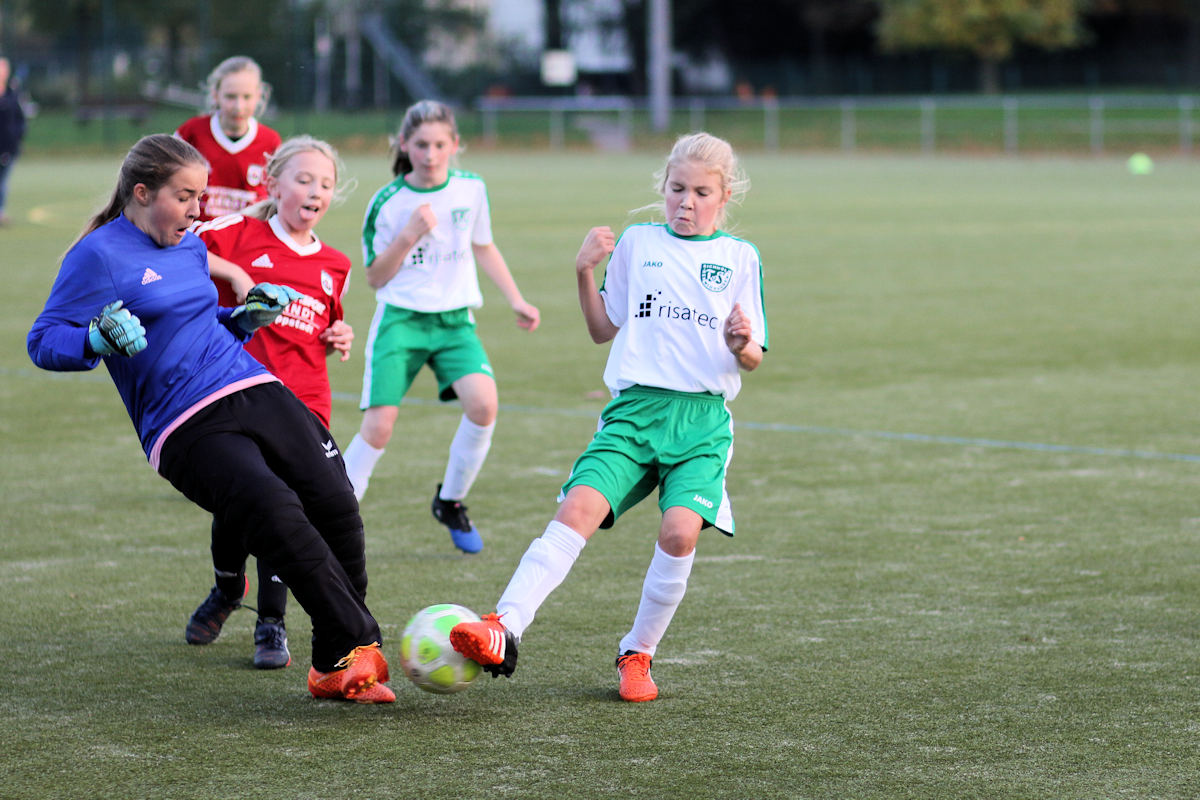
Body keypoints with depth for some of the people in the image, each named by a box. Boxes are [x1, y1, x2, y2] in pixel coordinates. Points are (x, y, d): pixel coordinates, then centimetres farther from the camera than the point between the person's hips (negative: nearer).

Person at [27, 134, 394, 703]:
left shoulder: (192, 248, 19)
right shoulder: (99, 256, -3)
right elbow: (43, 343, -4)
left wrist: (245, 319, 16)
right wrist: (99, 340, -22)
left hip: (256, 393, 7)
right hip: (187, 430, -7)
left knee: (336, 506, -6)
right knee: (276, 513, -26)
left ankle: (338, 668, 6)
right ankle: (358, 645, -18)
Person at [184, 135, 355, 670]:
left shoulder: (334, 266, 15)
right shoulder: (241, 234, 1)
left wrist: (339, 341, 8)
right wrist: (233, 273, -16)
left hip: (303, 404, 2)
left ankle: (272, 625, 7)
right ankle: (227, 590, 35)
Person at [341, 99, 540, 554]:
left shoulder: (471, 190, 2)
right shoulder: (388, 202, -7)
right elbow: (375, 277, -3)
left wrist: (517, 301, 13)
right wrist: (410, 235, -18)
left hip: (454, 320, 2)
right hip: (400, 319, -2)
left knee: (484, 402, -22)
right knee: (378, 426, -13)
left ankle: (450, 501, 1)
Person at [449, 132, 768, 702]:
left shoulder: (739, 258, 9)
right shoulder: (636, 243, 13)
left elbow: (752, 358, 9)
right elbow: (604, 330, 16)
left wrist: (741, 345, -14)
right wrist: (584, 273, 2)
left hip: (703, 419, -1)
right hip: (633, 406, 1)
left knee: (680, 530, -21)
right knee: (578, 510, -21)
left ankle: (637, 655, -1)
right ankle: (503, 631, -31)